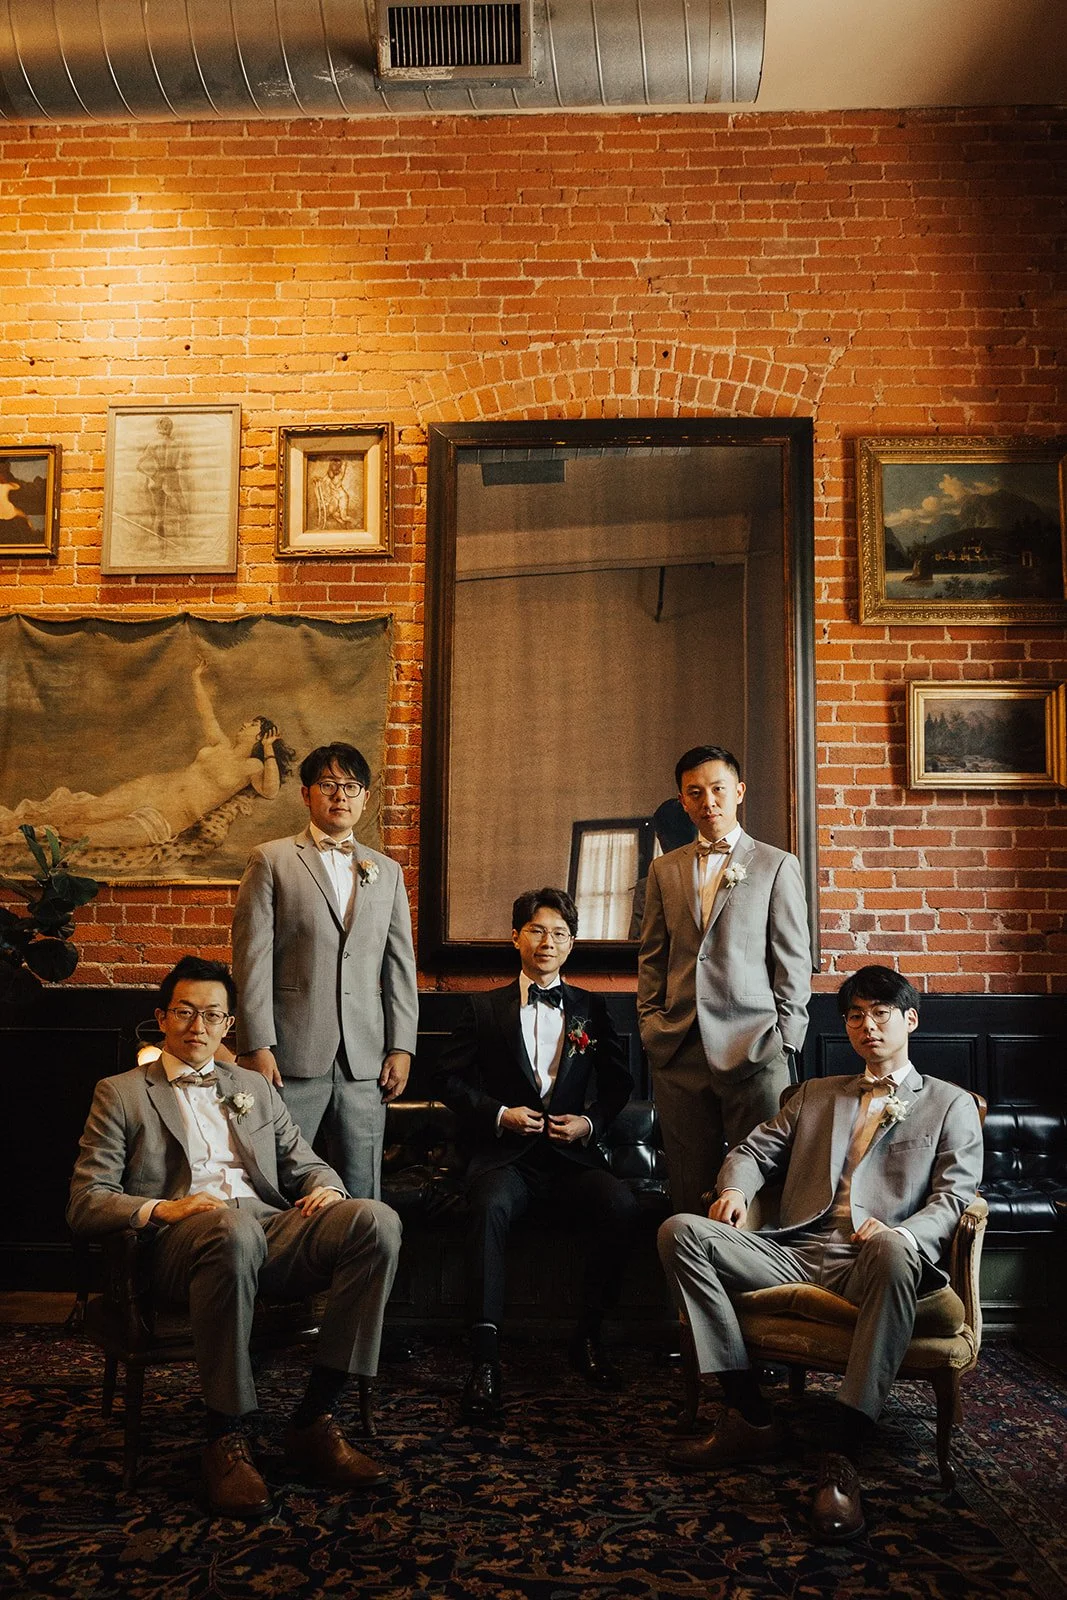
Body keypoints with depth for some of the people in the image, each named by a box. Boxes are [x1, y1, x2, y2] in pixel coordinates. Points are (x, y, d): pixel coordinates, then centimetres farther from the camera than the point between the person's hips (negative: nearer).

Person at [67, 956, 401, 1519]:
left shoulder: (254, 1087, 27)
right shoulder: (121, 1093, 15)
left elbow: (306, 1164, 25)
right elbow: (86, 1203, 5)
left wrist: (325, 1189, -1)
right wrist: (162, 1209, -15)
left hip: (272, 1229, 4)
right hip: (182, 1241, -4)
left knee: (377, 1220, -25)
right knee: (233, 1229, -41)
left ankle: (314, 1420, -18)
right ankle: (225, 1439, -24)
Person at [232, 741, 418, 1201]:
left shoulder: (387, 872, 15)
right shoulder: (271, 861, 4)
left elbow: (400, 967, 13)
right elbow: (252, 959, -3)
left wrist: (401, 1046, 5)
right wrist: (257, 1046, -9)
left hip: (365, 1059, 3)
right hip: (292, 1055, -3)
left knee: (362, 1195, 6)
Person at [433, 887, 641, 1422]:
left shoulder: (590, 1008, 16)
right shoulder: (485, 1008, 12)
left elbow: (618, 1083, 16)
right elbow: (447, 1079, 7)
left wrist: (589, 1122, -3)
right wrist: (499, 1114, -8)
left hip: (572, 1155, 2)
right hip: (505, 1154, -1)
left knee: (620, 1204, -29)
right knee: (490, 1207, -35)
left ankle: (587, 1337, -11)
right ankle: (484, 1355, -31)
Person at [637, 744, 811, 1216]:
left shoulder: (777, 866, 6)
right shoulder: (665, 869, 15)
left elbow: (794, 963, 3)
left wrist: (785, 1043, -4)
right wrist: (651, 1026, 7)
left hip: (753, 1051, -3)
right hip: (679, 1052, 3)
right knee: (690, 1189, 7)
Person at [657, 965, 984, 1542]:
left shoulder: (951, 1106, 18)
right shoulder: (814, 1095, 29)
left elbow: (953, 1198, 4)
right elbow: (754, 1149, 25)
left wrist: (900, 1235, -18)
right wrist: (735, 1189, -1)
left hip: (872, 1265, -4)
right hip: (797, 1255, 4)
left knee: (892, 1248, -41)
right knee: (679, 1231, -19)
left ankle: (842, 1456, -37)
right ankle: (750, 1419, -19)